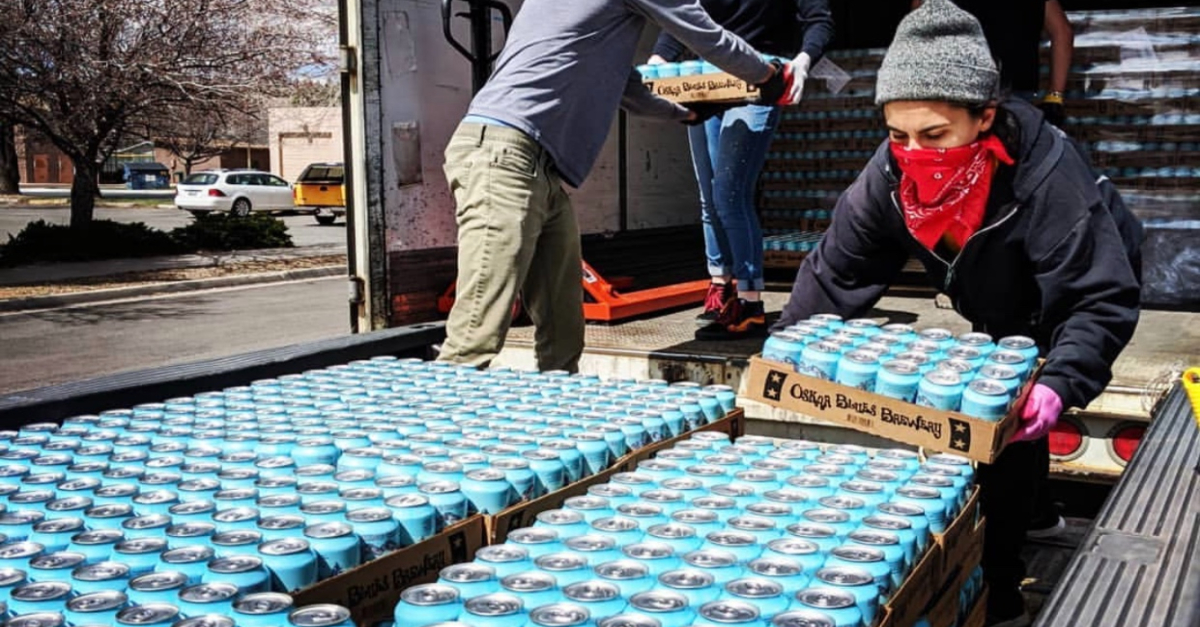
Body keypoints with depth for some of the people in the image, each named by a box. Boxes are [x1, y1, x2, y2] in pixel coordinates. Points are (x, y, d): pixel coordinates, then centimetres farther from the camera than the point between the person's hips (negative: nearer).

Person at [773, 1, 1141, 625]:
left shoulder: (1046, 177, -41)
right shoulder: (890, 174, -27)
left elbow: (1101, 300, -39)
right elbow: (836, 271, -20)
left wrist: (1059, 385, -54)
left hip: (1081, 286, -5)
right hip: (1000, 314, 6)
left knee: (1011, 425, -17)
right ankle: (986, 567, 36)